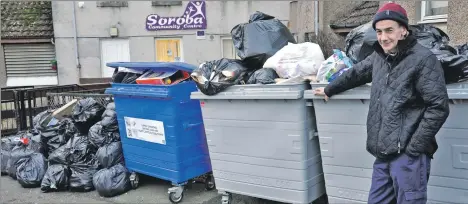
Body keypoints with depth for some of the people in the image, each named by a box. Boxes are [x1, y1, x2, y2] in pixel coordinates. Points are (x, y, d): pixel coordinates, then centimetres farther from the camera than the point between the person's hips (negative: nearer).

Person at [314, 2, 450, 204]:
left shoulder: (423, 59, -9)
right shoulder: (379, 57, 12)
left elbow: (438, 107, -12)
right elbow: (355, 73, 30)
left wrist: (415, 147, -14)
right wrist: (329, 89, 42)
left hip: (408, 154, -7)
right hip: (384, 154, 7)